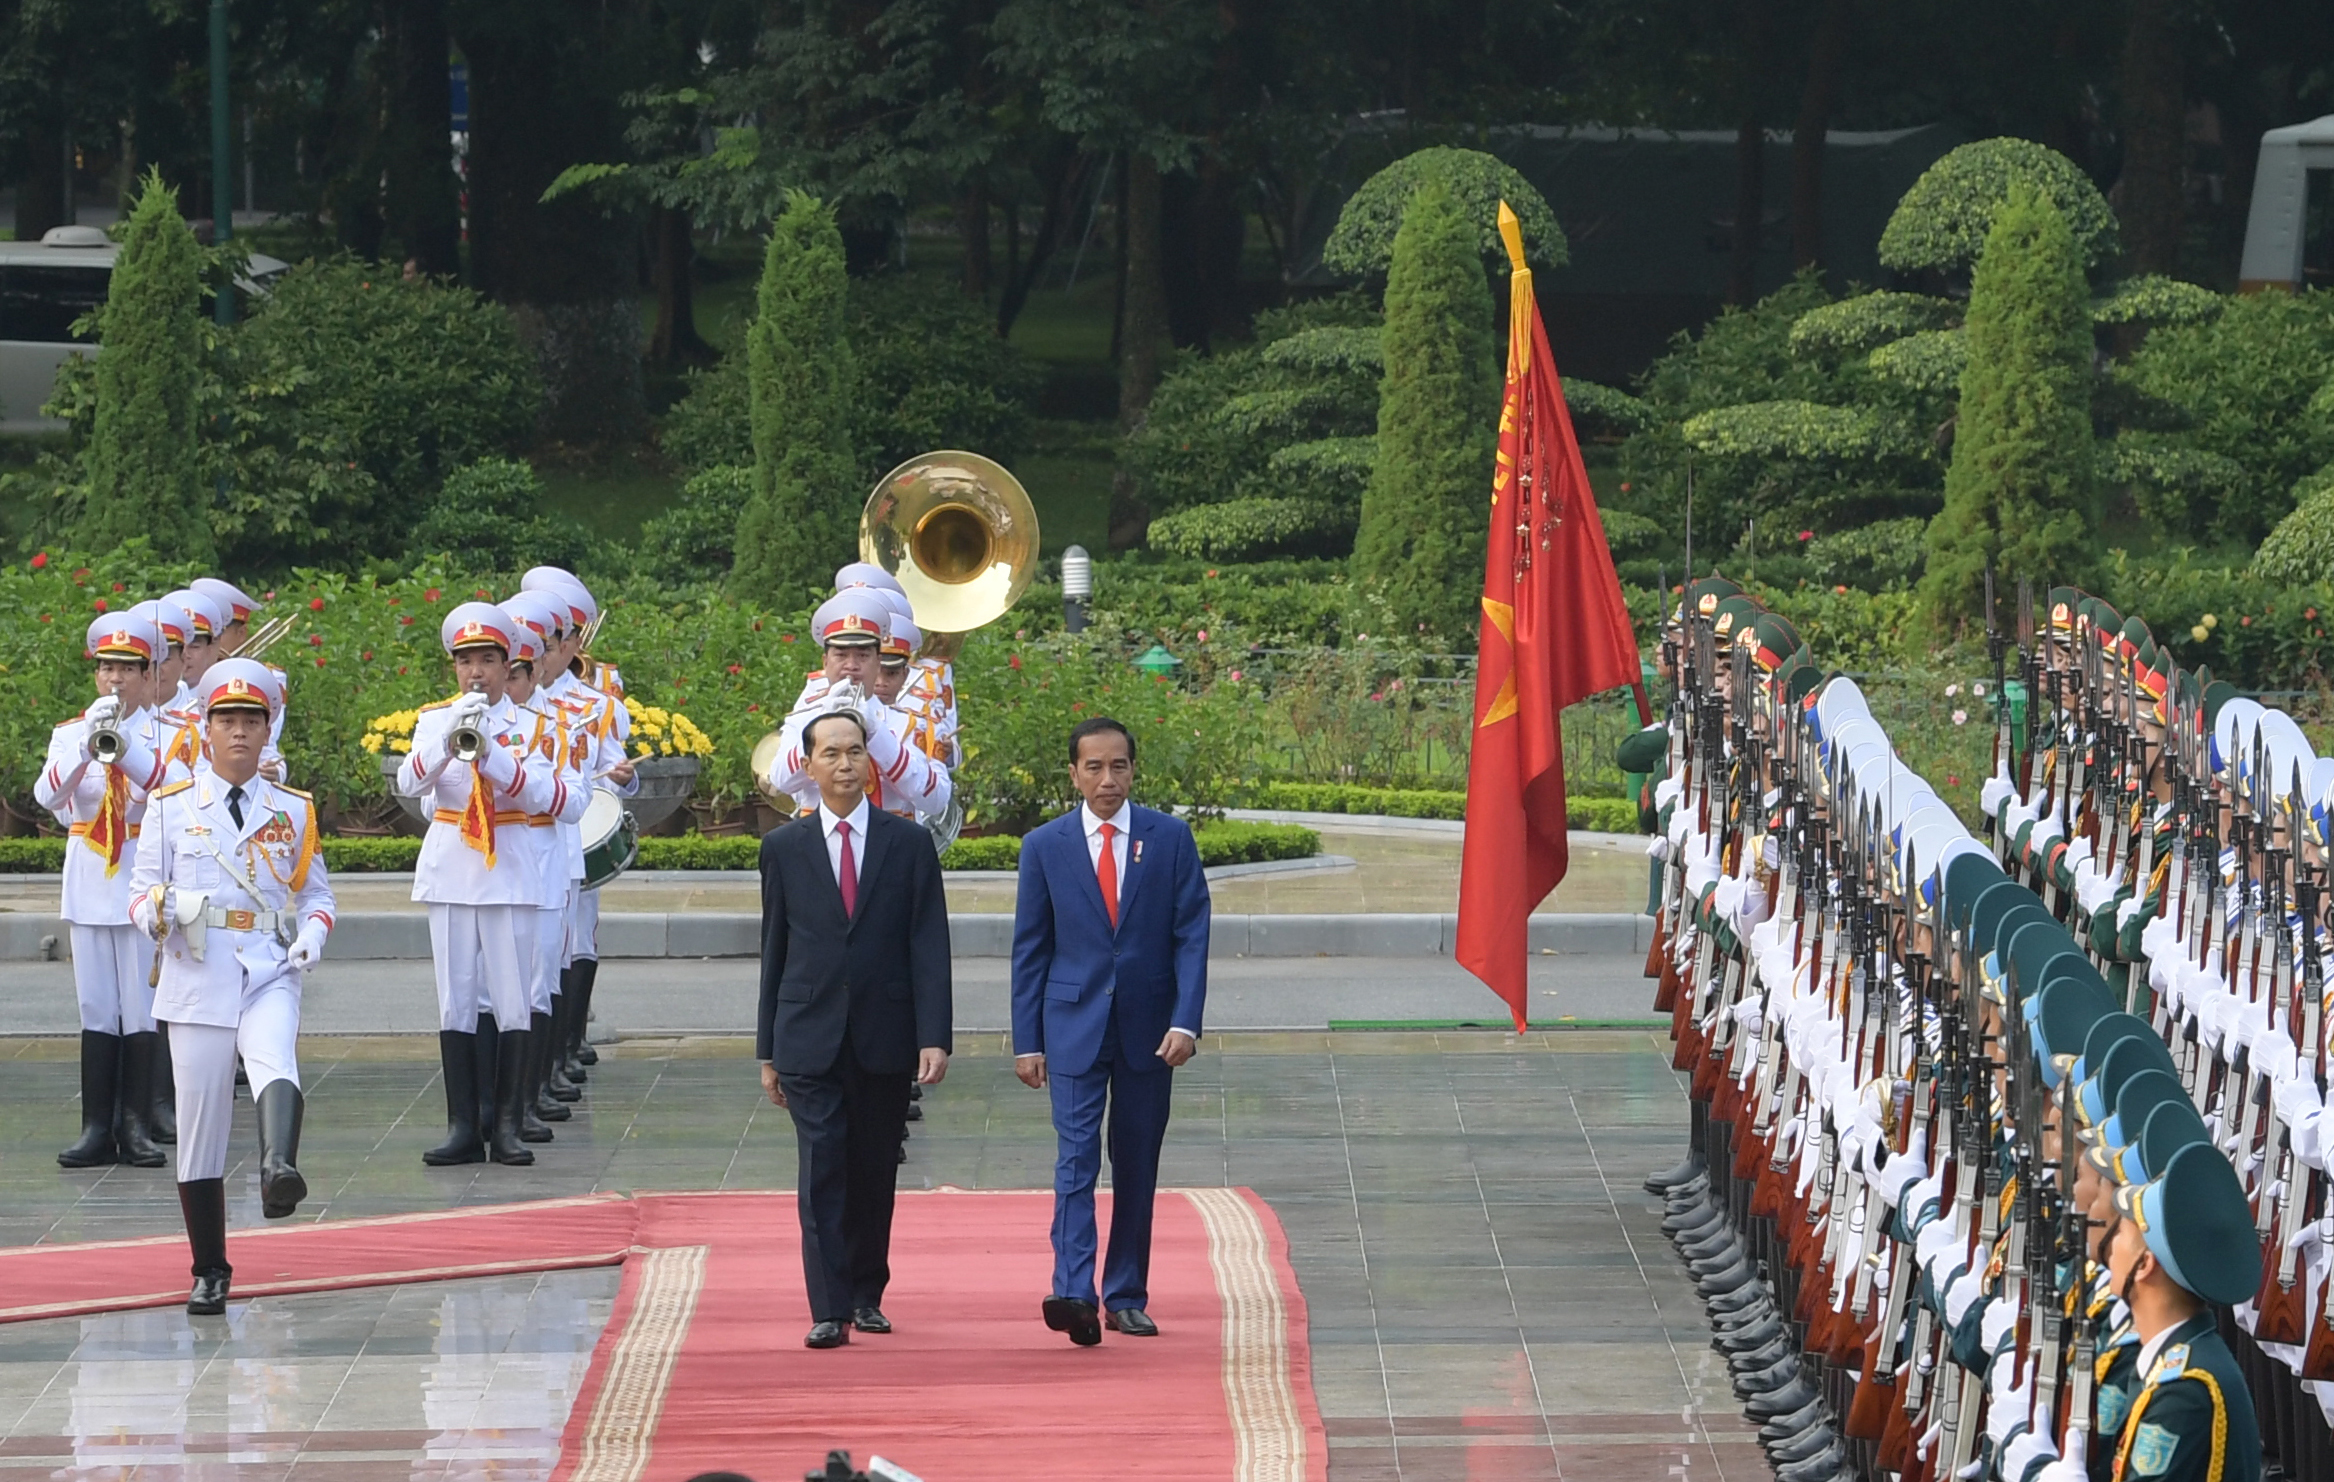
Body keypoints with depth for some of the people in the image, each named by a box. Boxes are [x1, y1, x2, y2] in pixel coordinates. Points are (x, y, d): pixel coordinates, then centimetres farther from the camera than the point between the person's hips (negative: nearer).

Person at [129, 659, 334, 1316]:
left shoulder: (293, 811, 11)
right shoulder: (171, 807, 8)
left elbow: (316, 890, 16)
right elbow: (140, 889, 7)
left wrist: (313, 933, -6)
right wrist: (156, 911, -17)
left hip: (270, 972, 0)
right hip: (196, 976, 0)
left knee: (277, 1067, -32)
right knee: (200, 1121, 1)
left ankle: (280, 1172, -59)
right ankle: (209, 1272, 11)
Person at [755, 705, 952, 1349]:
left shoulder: (909, 843, 3)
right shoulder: (784, 847, 5)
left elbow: (929, 947, -1)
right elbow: (774, 950, 8)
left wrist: (933, 1038, -10)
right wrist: (768, 1050, 6)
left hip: (884, 1039, 0)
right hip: (809, 1038, 0)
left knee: (875, 1175, 8)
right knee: (821, 1173, -7)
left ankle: (867, 1295, 22)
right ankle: (829, 1309, -7)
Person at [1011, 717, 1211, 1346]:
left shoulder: (1170, 838, 3)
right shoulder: (1045, 846, 3)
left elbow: (1191, 935, 0)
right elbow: (1030, 949, 5)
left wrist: (1185, 1021, -11)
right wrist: (1027, 1041, 1)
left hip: (1147, 1028, 1)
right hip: (1074, 1027, -1)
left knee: (1137, 1168, 7)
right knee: (1076, 1158, -13)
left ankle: (1127, 1298, 16)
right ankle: (1073, 1293, -23)